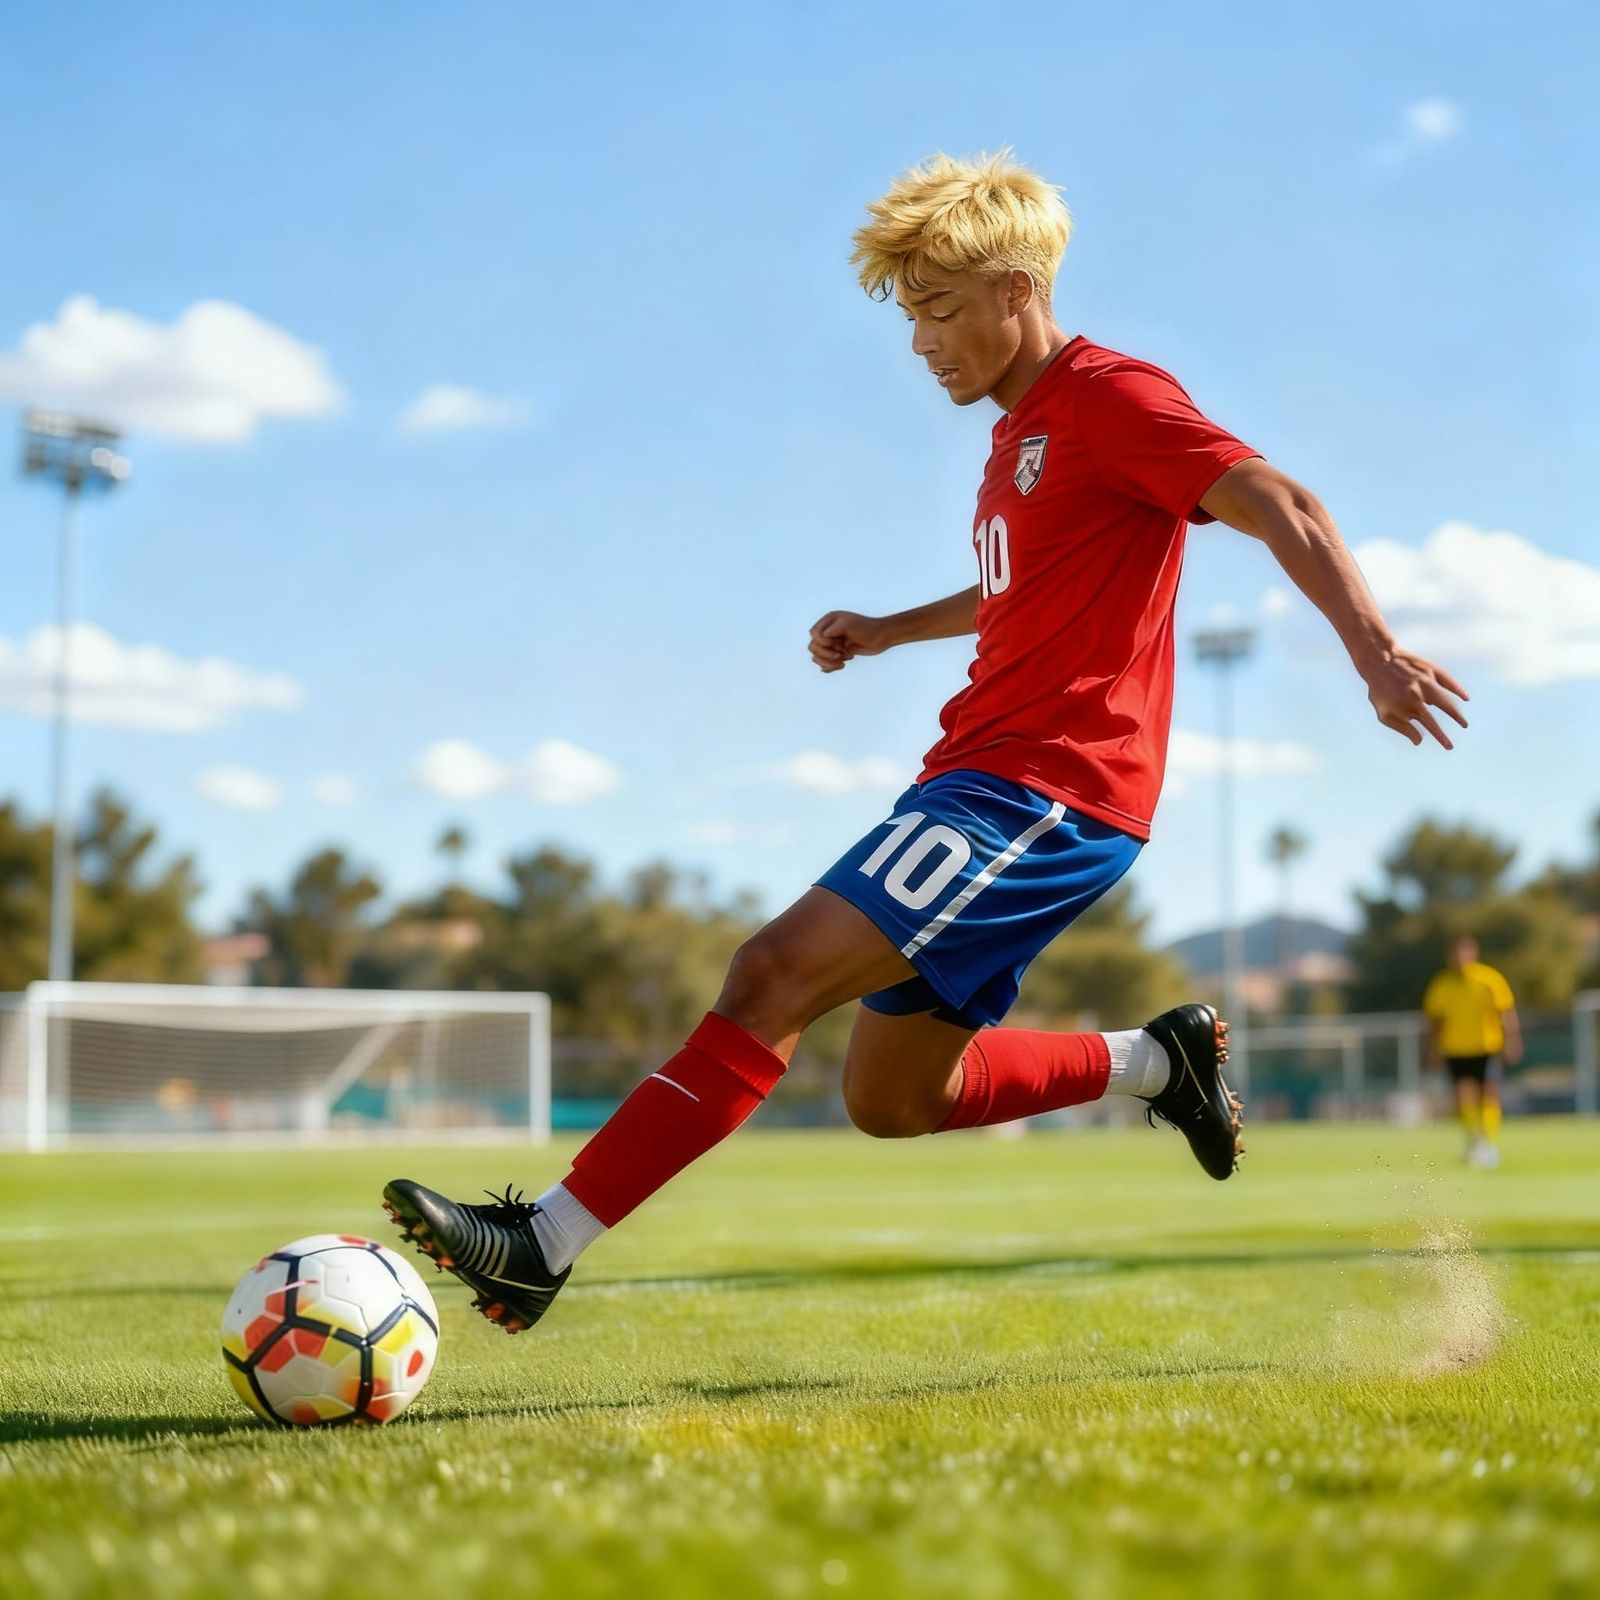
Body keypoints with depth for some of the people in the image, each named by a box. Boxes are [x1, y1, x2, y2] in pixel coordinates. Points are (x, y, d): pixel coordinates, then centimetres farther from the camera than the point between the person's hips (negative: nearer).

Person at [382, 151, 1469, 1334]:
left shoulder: (1111, 396, -6)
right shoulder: (1021, 435, 21)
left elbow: (1284, 509, -15)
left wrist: (1376, 652, -26)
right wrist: (894, 630, 29)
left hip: (1043, 794, -10)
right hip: (986, 783, 10)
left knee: (778, 973, -21)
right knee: (891, 1100, 12)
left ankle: (543, 1244, -23)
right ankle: (1158, 1062, 24)